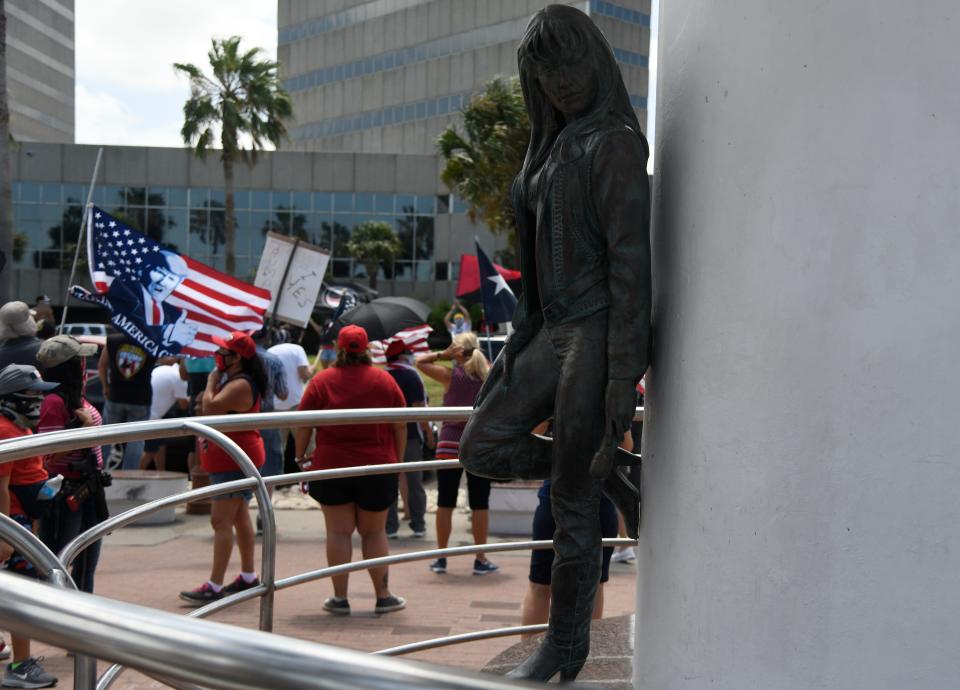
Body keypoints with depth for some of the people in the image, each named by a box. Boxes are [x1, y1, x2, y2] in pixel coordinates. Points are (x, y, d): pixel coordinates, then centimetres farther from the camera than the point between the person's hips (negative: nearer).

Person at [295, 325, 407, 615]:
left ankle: (340, 598, 7)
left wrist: (301, 458, 10)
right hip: (377, 468, 1)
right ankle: (383, 596, 15)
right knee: (374, 532, 12)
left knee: (338, 531, 5)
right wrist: (398, 460, 12)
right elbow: (400, 426, 2)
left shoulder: (321, 381, -2)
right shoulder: (384, 380, 0)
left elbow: (303, 426, -2)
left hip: (331, 468, -1)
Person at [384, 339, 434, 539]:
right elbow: (418, 407, -14)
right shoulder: (411, 376, -8)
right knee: (414, 482, 6)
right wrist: (429, 433, -9)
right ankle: (418, 525, 10)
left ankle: (389, 526, 5)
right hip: (410, 435, -3)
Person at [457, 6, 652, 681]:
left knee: (571, 497, 0)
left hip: (597, 332, -9)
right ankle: (615, 480, 21)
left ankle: (567, 642, 16)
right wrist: (522, 341, 16)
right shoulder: (556, 145, 14)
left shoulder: (615, 145, -13)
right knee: (483, 448, 6)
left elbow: (631, 262, -18)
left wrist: (624, 378, -22)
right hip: (553, 328, 9)